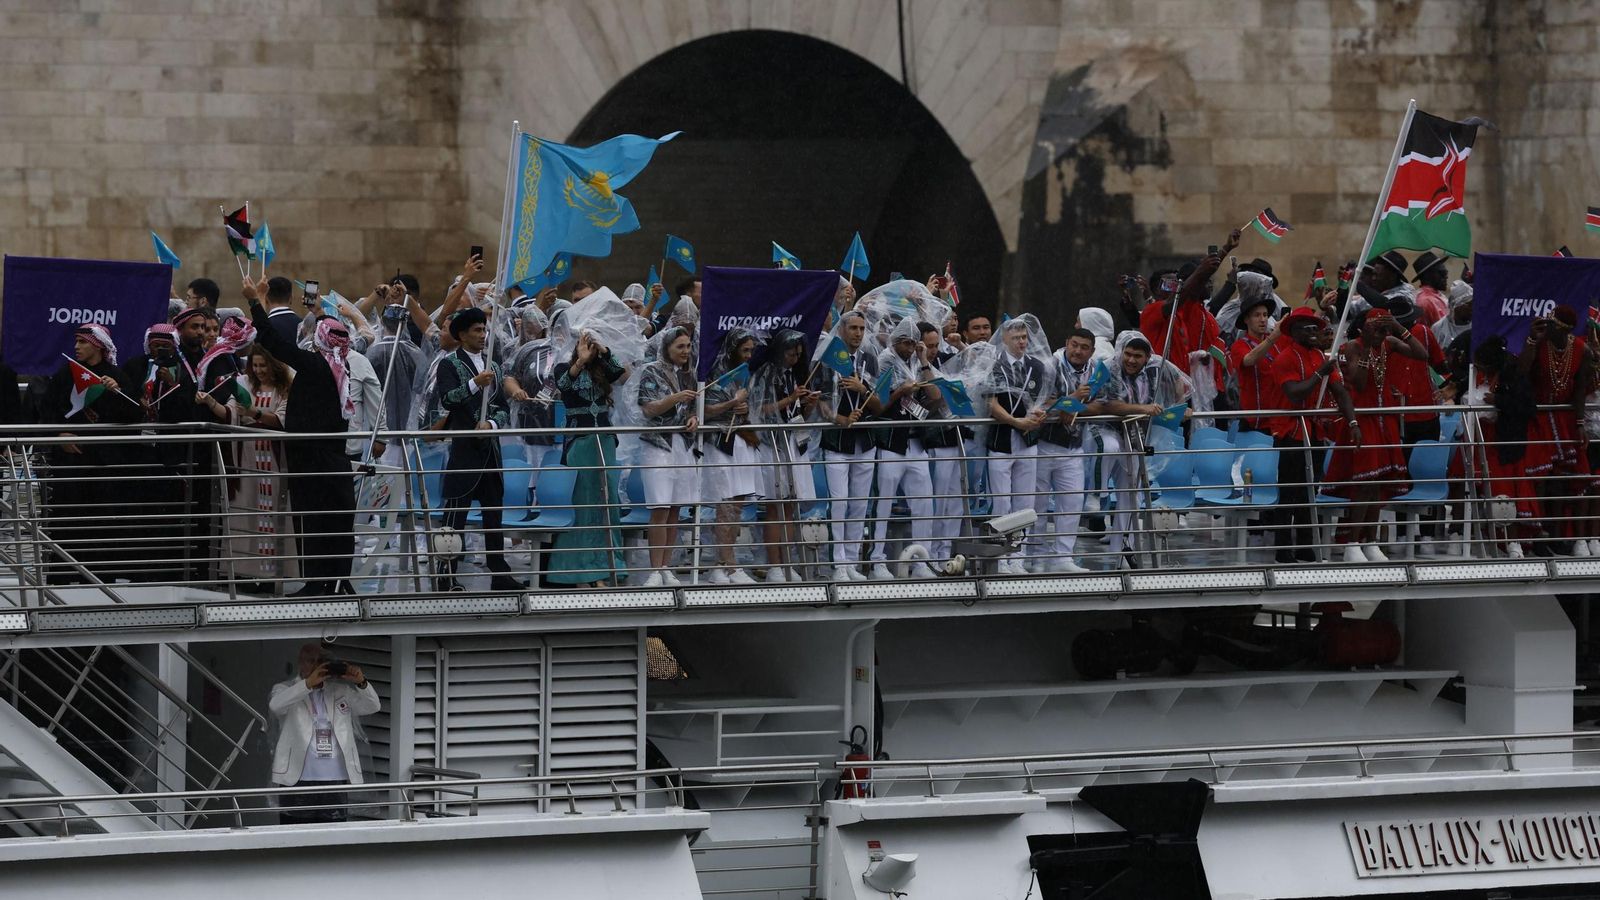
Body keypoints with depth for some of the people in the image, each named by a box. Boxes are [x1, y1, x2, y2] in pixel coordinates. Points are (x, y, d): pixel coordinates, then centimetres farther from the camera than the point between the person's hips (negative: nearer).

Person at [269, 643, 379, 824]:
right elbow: (276, 705, -15)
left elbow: (372, 706, 8)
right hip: (298, 781, -3)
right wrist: (309, 683, -25)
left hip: (336, 781, 3)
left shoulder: (340, 692, 15)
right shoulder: (286, 689, 7)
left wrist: (361, 683, -13)